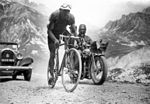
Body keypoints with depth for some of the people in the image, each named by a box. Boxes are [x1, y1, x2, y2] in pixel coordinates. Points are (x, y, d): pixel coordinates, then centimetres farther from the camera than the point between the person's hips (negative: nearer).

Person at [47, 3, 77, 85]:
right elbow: (49, 30, -28)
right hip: (53, 34, -3)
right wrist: (55, 40, -44)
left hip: (63, 32, 3)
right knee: (52, 55, -11)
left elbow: (73, 31, -14)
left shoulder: (71, 17, -23)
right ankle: (51, 75, -2)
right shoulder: (54, 15, -31)